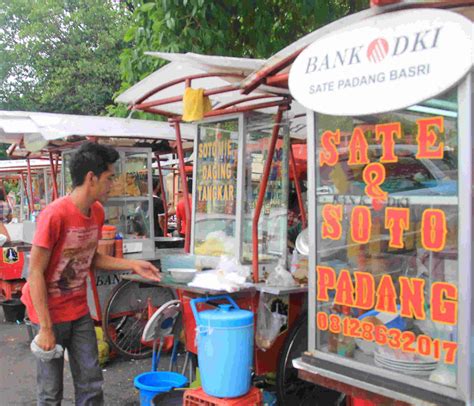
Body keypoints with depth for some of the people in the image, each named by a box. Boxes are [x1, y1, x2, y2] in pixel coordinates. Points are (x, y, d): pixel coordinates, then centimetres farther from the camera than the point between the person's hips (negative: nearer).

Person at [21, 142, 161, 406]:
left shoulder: (97, 212, -1)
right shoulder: (55, 215, -24)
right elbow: (36, 273, -20)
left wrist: (131, 265, -2)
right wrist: (45, 328, -19)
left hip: (80, 311, 6)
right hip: (50, 312, -6)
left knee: (91, 384, 10)